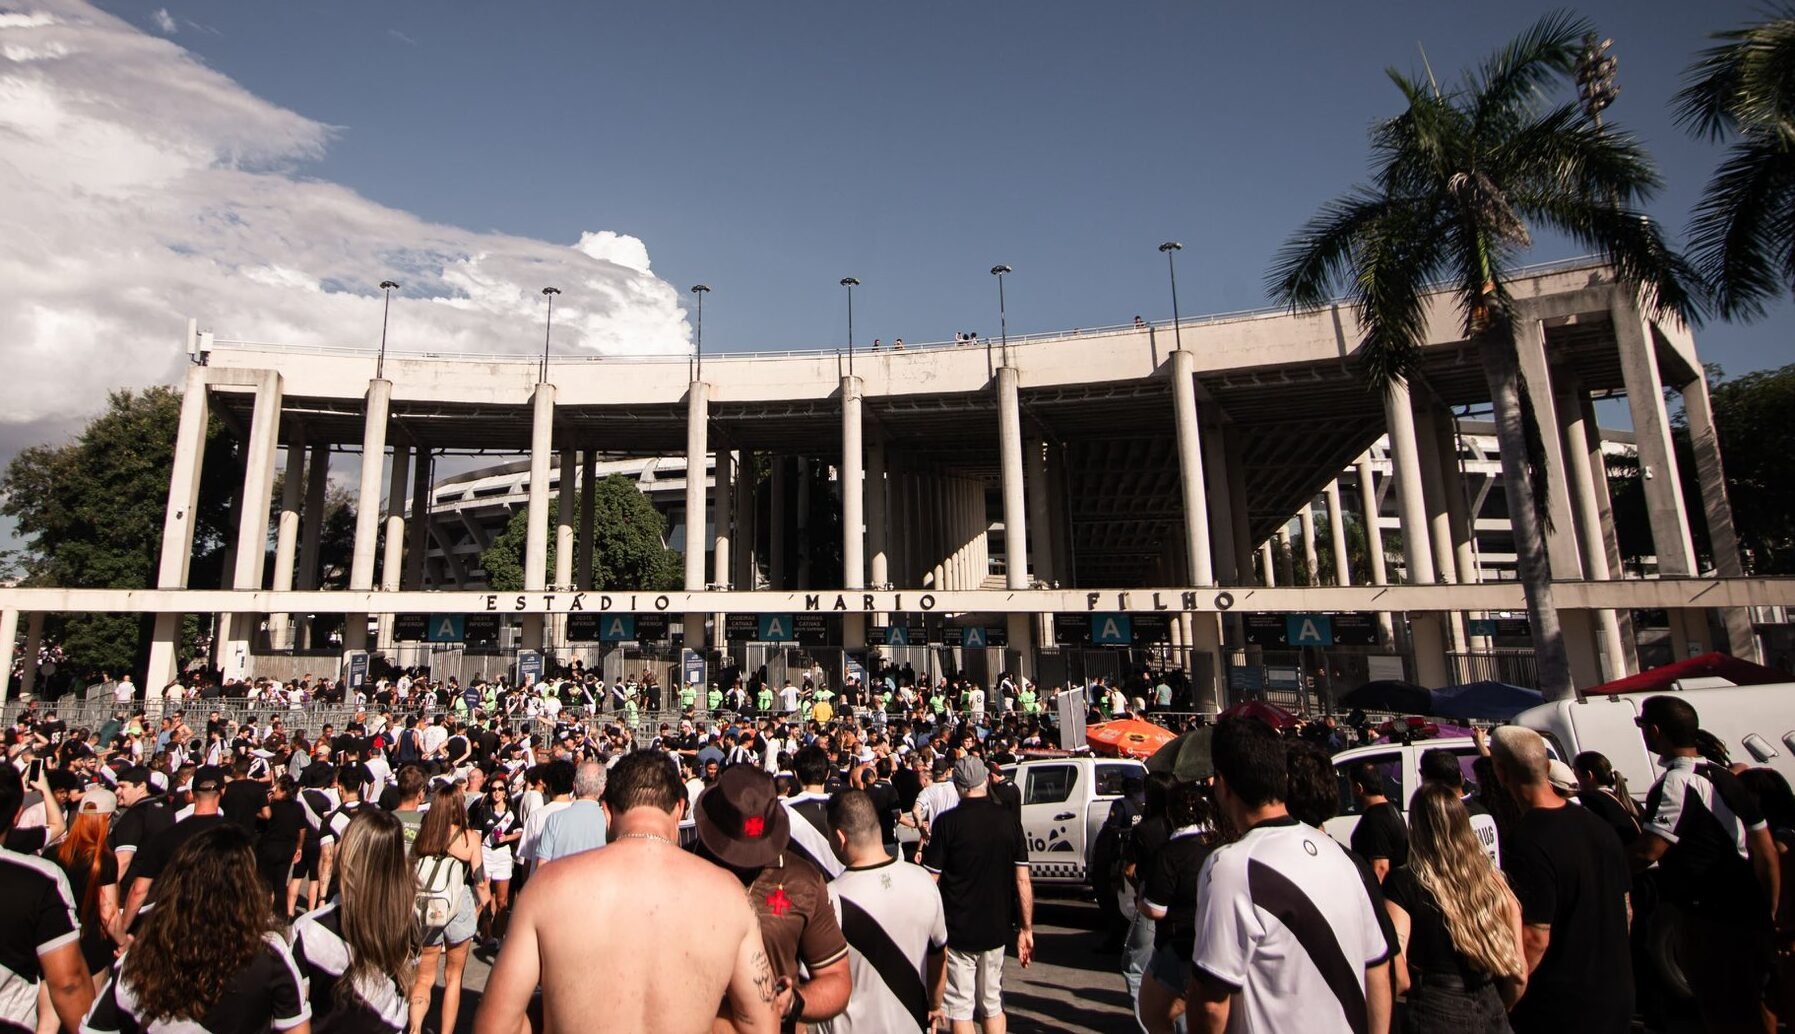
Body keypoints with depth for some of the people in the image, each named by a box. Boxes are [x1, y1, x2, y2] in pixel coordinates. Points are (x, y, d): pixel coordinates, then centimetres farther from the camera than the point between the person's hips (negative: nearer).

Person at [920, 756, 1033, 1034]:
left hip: (957, 930, -3)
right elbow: (1023, 880, -3)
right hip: (996, 929, 4)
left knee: (960, 1010, 8)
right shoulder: (1009, 820, -4)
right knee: (992, 1006, 19)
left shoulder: (947, 822, -13)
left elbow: (930, 882, -11)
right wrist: (1026, 929, 6)